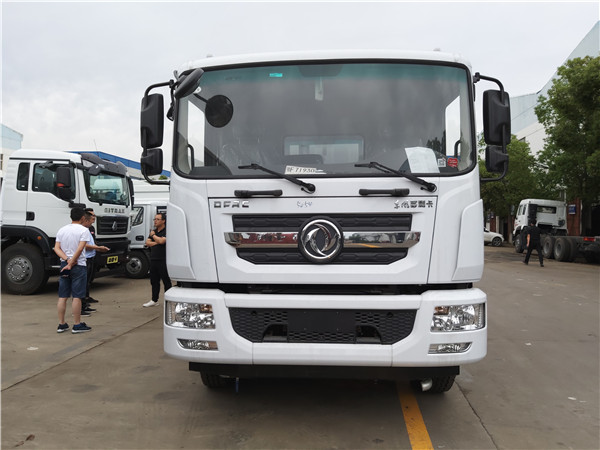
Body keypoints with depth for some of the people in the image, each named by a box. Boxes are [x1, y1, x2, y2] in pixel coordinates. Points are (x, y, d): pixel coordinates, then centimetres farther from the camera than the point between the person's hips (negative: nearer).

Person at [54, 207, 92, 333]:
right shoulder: (84, 230, -8)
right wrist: (71, 263, -13)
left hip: (64, 265, 6)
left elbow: (56, 248, 1)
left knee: (62, 297, 9)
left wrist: (67, 260, -8)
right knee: (77, 296, -1)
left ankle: (61, 324, 15)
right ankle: (77, 325, 4)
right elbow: (80, 249, -17)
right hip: (79, 266, -5)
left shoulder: (62, 230, 9)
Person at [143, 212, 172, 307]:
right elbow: (147, 243, 9)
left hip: (163, 261, -8)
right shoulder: (154, 231, 18)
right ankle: (154, 300, 23)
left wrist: (153, 235, -5)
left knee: (166, 281, -2)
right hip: (153, 259, 8)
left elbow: (161, 240, -22)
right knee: (154, 281, 14)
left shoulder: (166, 231, -7)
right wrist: (156, 243, -9)